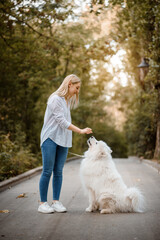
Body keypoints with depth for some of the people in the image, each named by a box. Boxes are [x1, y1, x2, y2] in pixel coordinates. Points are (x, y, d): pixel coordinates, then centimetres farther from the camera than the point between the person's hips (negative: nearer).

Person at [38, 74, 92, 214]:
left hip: (63, 141, 7)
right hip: (50, 139, -7)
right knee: (47, 171, -5)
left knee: (58, 172, 6)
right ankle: (43, 203, 2)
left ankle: (56, 202, 10)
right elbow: (61, 121, -15)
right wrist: (81, 131, -17)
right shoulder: (55, 99, -10)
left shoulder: (68, 100, 16)